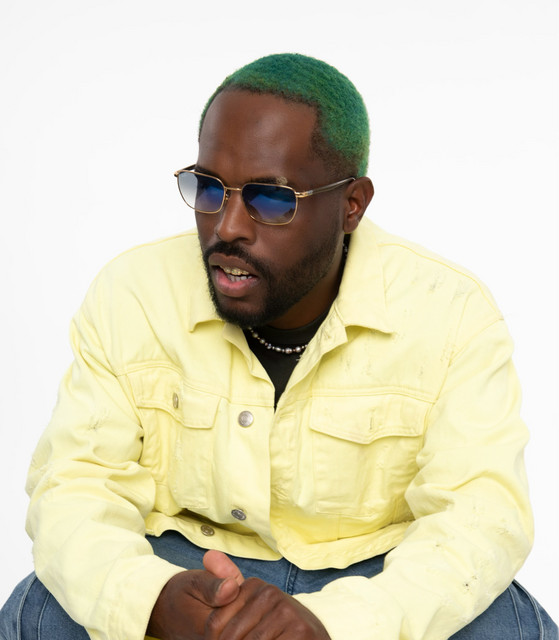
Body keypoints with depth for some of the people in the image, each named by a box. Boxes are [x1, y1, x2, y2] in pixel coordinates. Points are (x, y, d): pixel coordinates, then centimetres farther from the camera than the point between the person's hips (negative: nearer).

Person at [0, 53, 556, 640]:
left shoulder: (452, 312, -15)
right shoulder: (129, 297, -10)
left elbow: (482, 512, -21)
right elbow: (75, 485, -12)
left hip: (377, 573, 0)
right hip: (187, 563, 1)